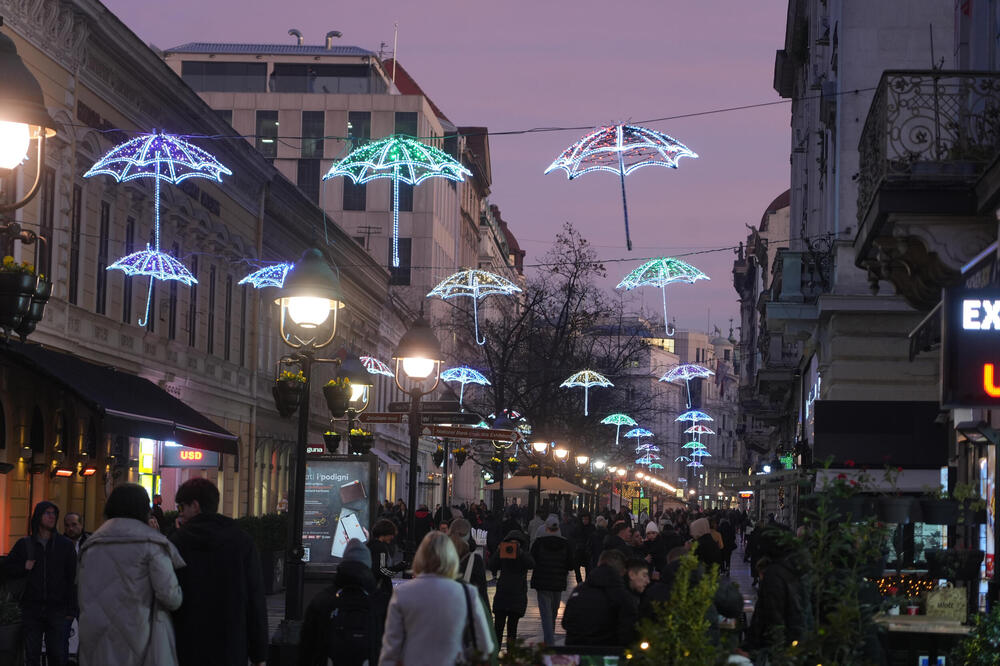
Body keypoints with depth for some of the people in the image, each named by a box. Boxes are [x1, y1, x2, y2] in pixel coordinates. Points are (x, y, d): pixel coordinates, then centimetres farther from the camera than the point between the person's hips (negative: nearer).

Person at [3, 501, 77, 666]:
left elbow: (73, 579, 3)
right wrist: (24, 567, -7)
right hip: (31, 609, 1)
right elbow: (7, 567, 14)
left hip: (57, 609, -1)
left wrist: (71, 609, -3)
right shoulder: (24, 544, 8)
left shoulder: (65, 545, 5)